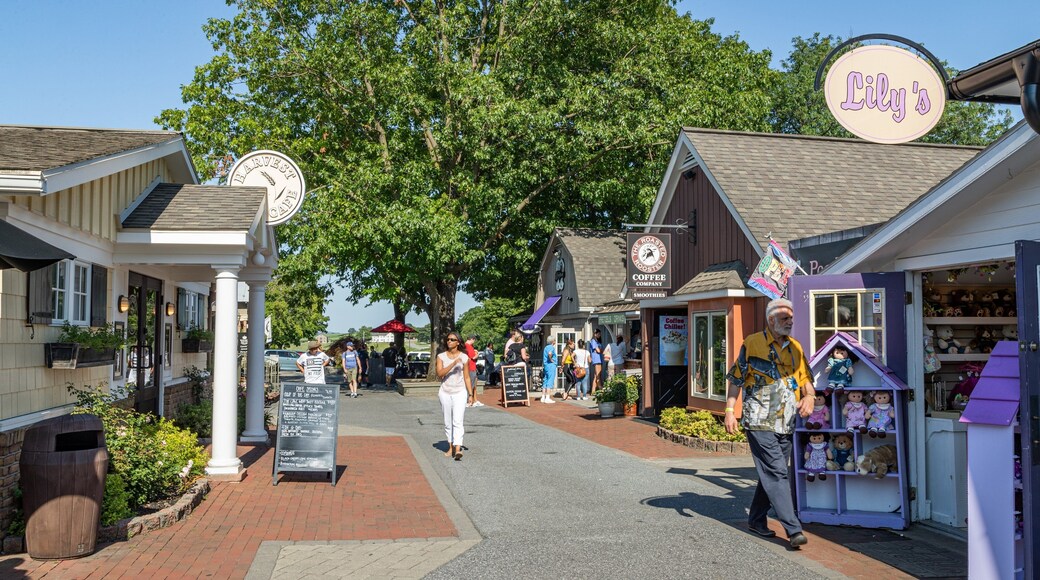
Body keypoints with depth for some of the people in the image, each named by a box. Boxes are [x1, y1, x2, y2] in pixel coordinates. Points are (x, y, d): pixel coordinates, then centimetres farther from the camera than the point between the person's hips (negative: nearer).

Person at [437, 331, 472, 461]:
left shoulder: (464, 357, 2)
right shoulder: (441, 356, 3)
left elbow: (466, 377, 6)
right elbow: (439, 373, -12)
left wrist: (470, 394, 2)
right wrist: (453, 364, -23)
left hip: (460, 392, -2)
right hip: (445, 392, 2)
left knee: (457, 421, -13)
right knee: (448, 422, 9)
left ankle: (458, 450, -21)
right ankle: (451, 447, 21)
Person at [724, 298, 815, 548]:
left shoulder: (795, 347, 13)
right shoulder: (752, 344, -4)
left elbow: (805, 378, 16)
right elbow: (736, 379, -1)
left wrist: (809, 397, -6)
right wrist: (729, 410, -7)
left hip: (785, 424, 6)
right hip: (759, 422, -6)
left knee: (771, 474, 13)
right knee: (777, 473, -10)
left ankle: (756, 519, 28)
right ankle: (794, 529, -11)